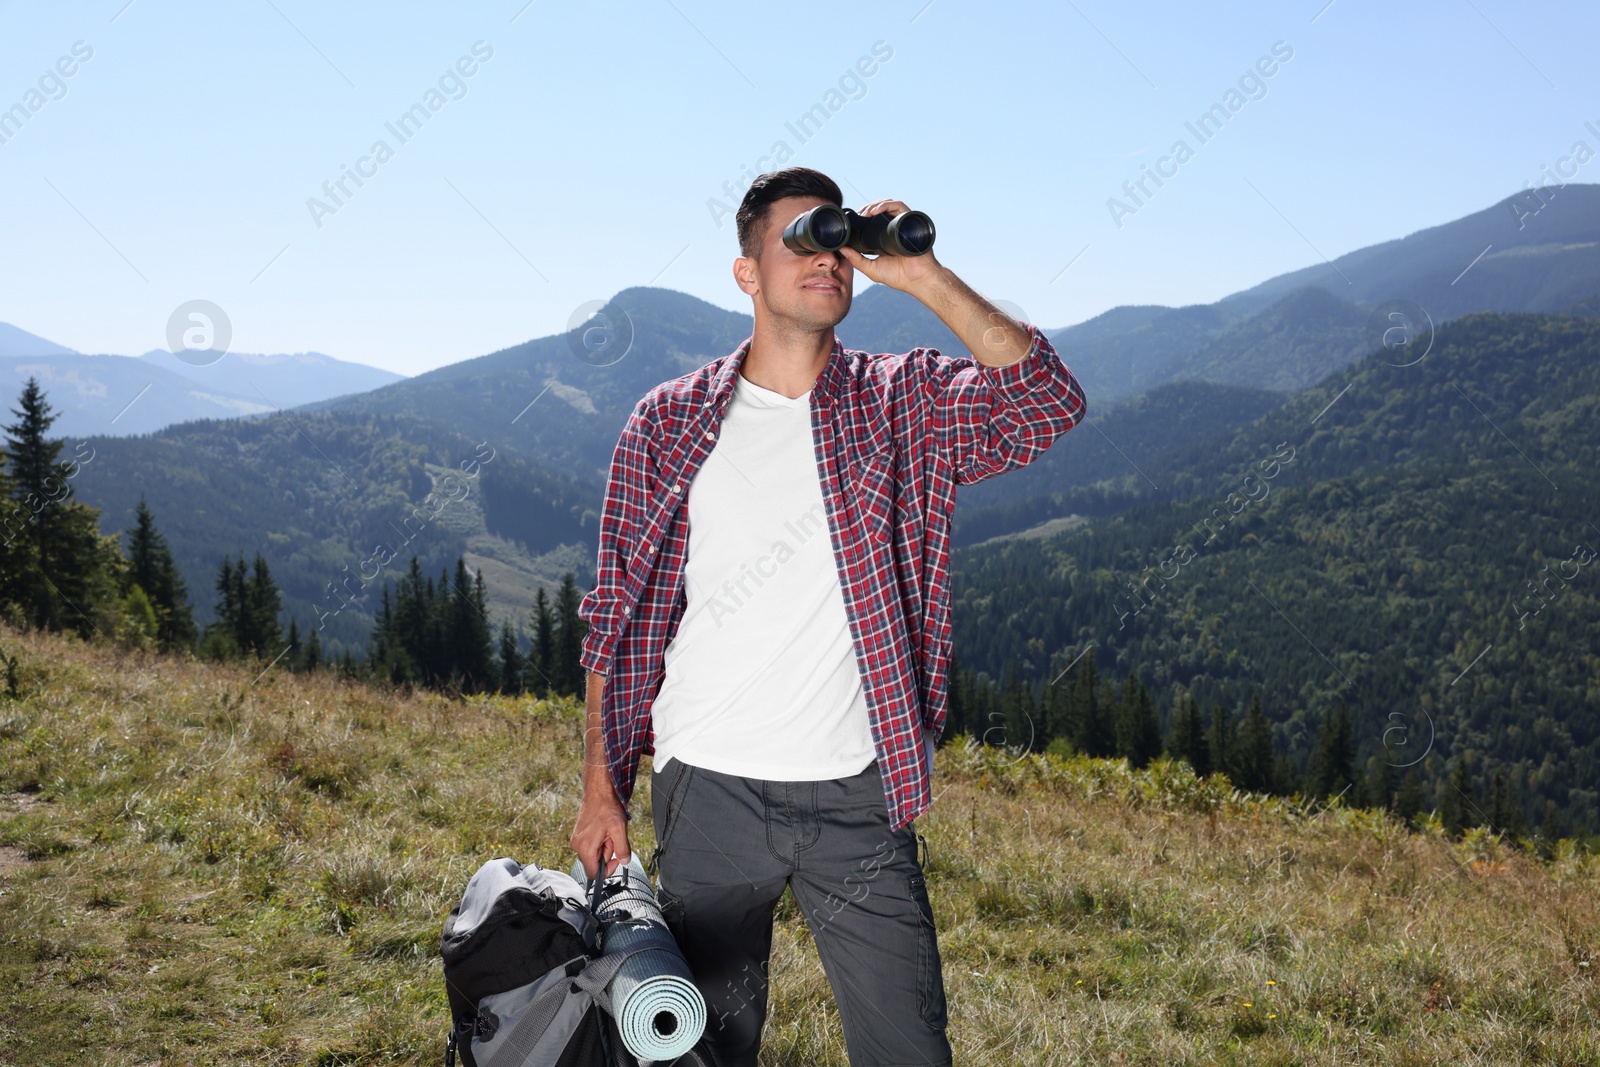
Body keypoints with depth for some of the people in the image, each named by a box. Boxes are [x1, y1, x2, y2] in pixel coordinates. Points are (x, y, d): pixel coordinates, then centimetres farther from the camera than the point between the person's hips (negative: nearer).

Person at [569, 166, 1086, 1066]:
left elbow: (1050, 404, -15)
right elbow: (619, 616, 6)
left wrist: (922, 275, -17)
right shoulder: (670, 420, 3)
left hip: (858, 796, 0)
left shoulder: (901, 403, 3)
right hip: (707, 791, 0)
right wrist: (603, 789, 2)